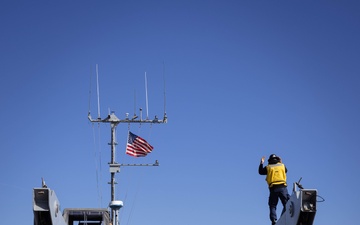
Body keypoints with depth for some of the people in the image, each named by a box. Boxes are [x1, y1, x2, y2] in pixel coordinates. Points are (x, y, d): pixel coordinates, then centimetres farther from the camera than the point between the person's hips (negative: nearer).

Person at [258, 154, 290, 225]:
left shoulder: (268, 167, 8)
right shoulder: (282, 166, 11)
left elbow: (260, 172, 23)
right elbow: (286, 170, 33)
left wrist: (261, 163, 33)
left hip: (273, 188, 0)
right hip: (282, 187, 0)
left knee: (273, 206, 5)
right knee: (286, 204, -1)